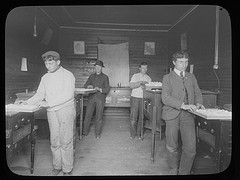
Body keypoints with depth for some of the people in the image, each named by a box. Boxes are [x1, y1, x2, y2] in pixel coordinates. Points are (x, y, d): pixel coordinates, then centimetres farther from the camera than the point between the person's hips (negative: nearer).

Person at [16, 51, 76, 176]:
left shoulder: (67, 75, -7)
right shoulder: (45, 77, 13)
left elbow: (68, 94, -18)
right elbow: (40, 94, 17)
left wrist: (48, 103, -20)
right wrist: (27, 103, 1)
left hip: (66, 110, -5)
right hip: (51, 112, 5)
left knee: (66, 141, 0)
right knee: (54, 141, 9)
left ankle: (67, 169, 13)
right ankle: (57, 166, 26)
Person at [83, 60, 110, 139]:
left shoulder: (105, 77, 5)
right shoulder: (91, 76, 15)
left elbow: (107, 89, -2)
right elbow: (85, 85, 14)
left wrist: (100, 89, -19)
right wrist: (88, 86, -8)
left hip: (100, 98, -2)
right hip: (91, 97, 3)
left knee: (99, 116, 1)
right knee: (87, 115, 0)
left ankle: (98, 133, 14)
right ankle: (85, 132, 12)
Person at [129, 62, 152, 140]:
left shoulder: (149, 78, 13)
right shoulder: (135, 76, 6)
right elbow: (131, 86, -8)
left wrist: (145, 87, -14)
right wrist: (140, 82, -17)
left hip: (144, 98, 2)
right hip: (135, 97, -2)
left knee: (141, 117, 2)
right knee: (133, 116, -4)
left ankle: (139, 133, 14)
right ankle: (132, 134, 9)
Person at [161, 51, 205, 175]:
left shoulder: (191, 77, 16)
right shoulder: (167, 78, 2)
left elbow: (197, 93, 21)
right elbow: (165, 98, -10)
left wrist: (198, 103, -1)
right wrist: (183, 105, -21)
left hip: (187, 115, 3)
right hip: (172, 114, -2)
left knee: (190, 148, -5)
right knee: (172, 147, 9)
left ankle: (184, 172, 17)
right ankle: (174, 169, 35)